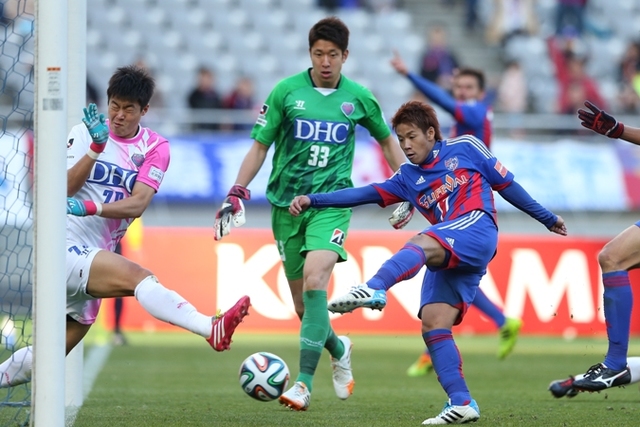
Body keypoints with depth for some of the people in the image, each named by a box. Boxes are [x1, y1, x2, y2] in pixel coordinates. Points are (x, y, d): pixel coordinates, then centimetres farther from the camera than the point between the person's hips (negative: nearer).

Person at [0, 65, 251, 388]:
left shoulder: (155, 148, 6)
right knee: (139, 277, -31)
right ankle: (211, 329, -52)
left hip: (93, 258, 6)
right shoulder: (85, 133, 1)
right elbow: (63, 191, -11)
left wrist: (91, 207, -26)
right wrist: (96, 148, -22)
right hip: (66, 245, -6)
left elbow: (137, 204, -10)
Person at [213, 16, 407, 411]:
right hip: (286, 201, 2)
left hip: (332, 201, -1)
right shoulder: (286, 91, 1)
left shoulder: (358, 97, 3)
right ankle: (339, 350, 38)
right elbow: (260, 146, 6)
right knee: (303, 304, 4)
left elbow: (387, 140, 20)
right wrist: (237, 194, -2)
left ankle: (305, 382, -24)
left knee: (315, 279, -25)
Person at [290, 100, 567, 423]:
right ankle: (461, 404, -13)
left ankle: (374, 288, -61)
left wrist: (547, 218, 24)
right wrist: (312, 200, 3)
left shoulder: (465, 148, 14)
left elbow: (505, 184, 19)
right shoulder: (407, 178, 23)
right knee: (432, 324, -11)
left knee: (421, 244, -34)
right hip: (447, 259, 6)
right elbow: (363, 194, 15)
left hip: (476, 228, -6)